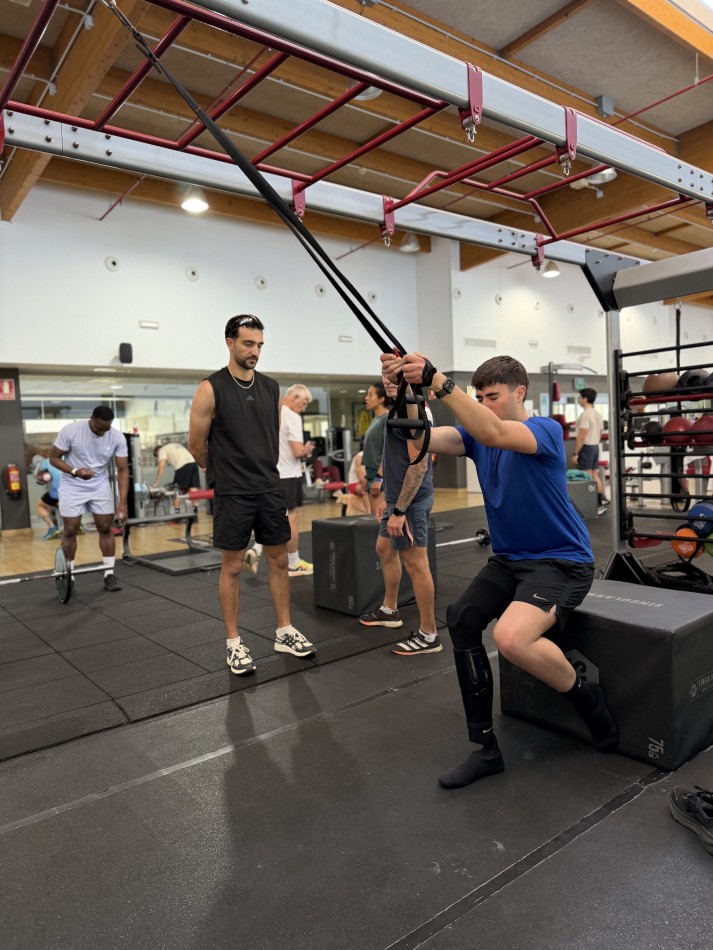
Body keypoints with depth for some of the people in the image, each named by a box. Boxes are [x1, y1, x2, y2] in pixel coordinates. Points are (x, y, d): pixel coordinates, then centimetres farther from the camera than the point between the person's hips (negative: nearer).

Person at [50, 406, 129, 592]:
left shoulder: (117, 438, -14)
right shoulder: (70, 431, -19)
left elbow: (123, 470, -13)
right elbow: (54, 458, -10)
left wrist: (122, 502, -21)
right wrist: (75, 471, -29)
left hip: (101, 487, 2)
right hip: (72, 487, -2)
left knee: (106, 528, 0)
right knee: (70, 530, -1)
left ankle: (109, 574, 8)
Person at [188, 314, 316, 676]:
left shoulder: (271, 388, 6)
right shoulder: (211, 388, -10)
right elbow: (196, 445, -4)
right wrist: (224, 473, 9)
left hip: (270, 489, 5)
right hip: (233, 495, -5)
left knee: (278, 560, 11)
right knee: (232, 567, 4)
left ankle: (284, 632, 25)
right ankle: (234, 644, 17)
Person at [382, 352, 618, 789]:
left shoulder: (546, 429, -15)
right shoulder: (478, 432, 5)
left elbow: (494, 434, -38)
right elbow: (423, 438, -12)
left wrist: (438, 381, -45)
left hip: (562, 561, -8)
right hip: (509, 558, 8)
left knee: (512, 637, -30)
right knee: (461, 620, -5)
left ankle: (586, 696, 2)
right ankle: (486, 746, 9)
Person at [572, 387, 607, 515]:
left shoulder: (585, 414, -18)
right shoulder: (598, 414, 13)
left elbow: (582, 436, -22)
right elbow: (599, 433, 17)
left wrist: (575, 453, -19)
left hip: (586, 447, -10)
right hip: (595, 446, 10)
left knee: (588, 478, -7)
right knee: (595, 476, 14)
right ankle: (600, 503, 17)